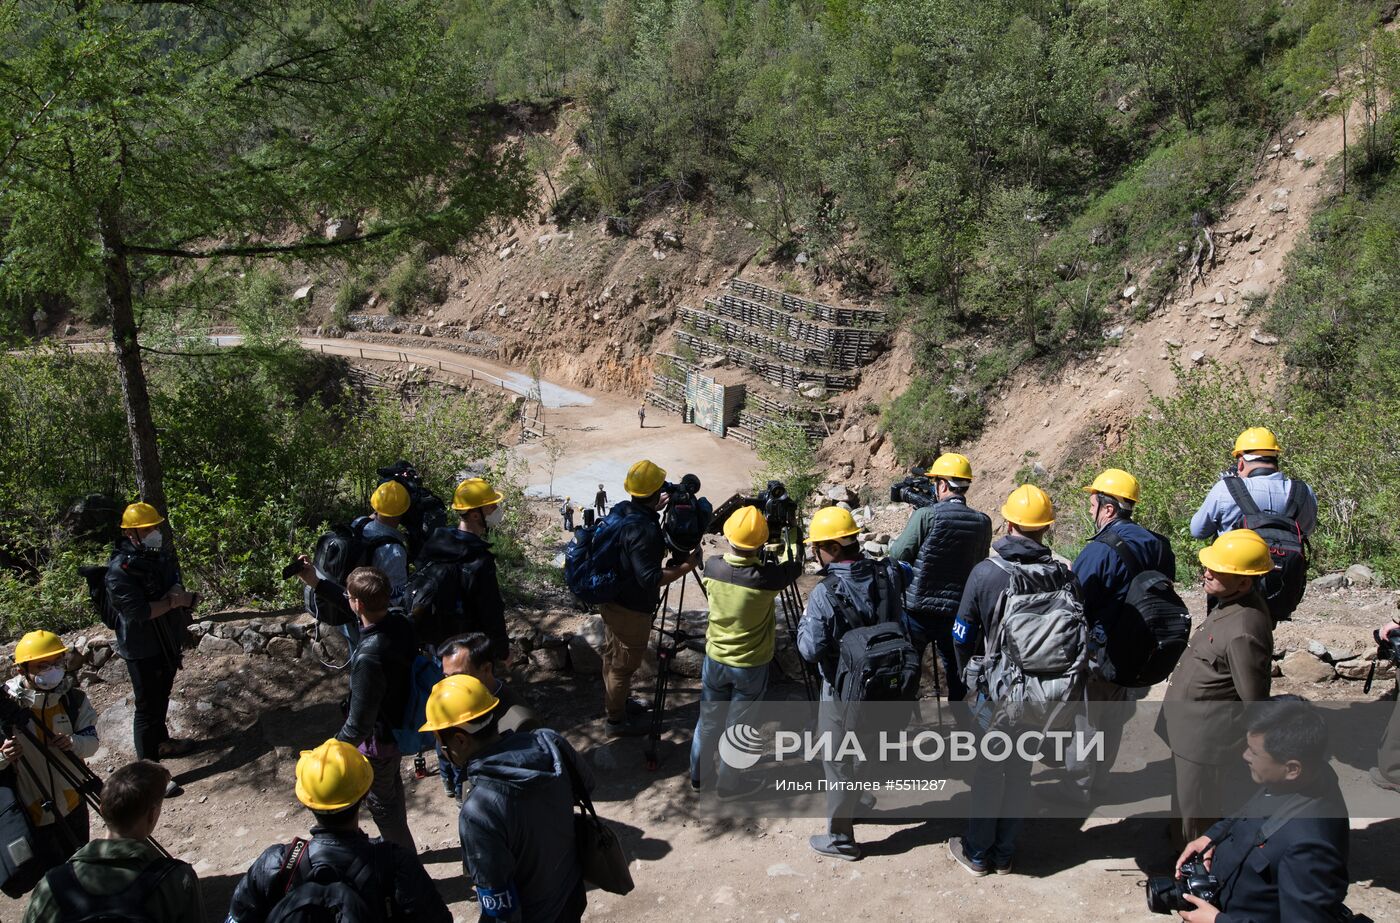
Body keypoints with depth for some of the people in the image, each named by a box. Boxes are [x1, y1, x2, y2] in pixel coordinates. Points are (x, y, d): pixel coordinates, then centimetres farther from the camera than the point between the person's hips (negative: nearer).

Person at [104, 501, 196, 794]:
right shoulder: (119, 570, -23)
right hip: (142, 649, -8)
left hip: (168, 641, 8)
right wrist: (176, 601, -19)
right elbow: (141, 611, -28)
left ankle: (161, 742, 44)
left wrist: (169, 598, -23)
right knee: (147, 707, -2)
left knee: (162, 696, 25)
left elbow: (176, 585, -1)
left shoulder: (160, 555, 2)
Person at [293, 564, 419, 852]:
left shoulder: (368, 656, -40)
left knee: (380, 799, 19)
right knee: (392, 785, 31)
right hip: (402, 722, 8)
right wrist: (315, 582, 3)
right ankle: (398, 842, 55)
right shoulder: (399, 621, -17)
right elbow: (355, 606, 5)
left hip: (380, 738, -7)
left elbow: (359, 723, -30)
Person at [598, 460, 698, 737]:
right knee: (624, 665, 9)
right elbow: (650, 578, -30)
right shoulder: (644, 530, -31)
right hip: (631, 609, -9)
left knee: (612, 656, 25)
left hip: (611, 599, 9)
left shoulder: (620, 510, -5)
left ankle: (615, 702, 45)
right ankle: (616, 720, 25)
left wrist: (655, 509, 20)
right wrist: (686, 566, -21)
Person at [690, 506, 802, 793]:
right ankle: (725, 783, 28)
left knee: (708, 720, 21)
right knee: (736, 725, 13)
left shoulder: (712, 566, -18)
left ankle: (697, 775, 36)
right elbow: (794, 566, -4)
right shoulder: (767, 577, -26)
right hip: (751, 665, -3)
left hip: (715, 659, 3)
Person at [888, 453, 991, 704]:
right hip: (958, 611, 3)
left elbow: (898, 555, -11)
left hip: (917, 610, -3)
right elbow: (979, 561, 10)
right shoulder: (983, 523, -4)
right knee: (957, 669, 20)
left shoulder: (926, 516, -16)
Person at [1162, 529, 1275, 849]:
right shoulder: (1226, 603, 0)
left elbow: (1255, 701, -22)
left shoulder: (1244, 631, -29)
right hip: (1189, 734, 10)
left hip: (1207, 744, -10)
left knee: (1200, 824, 8)